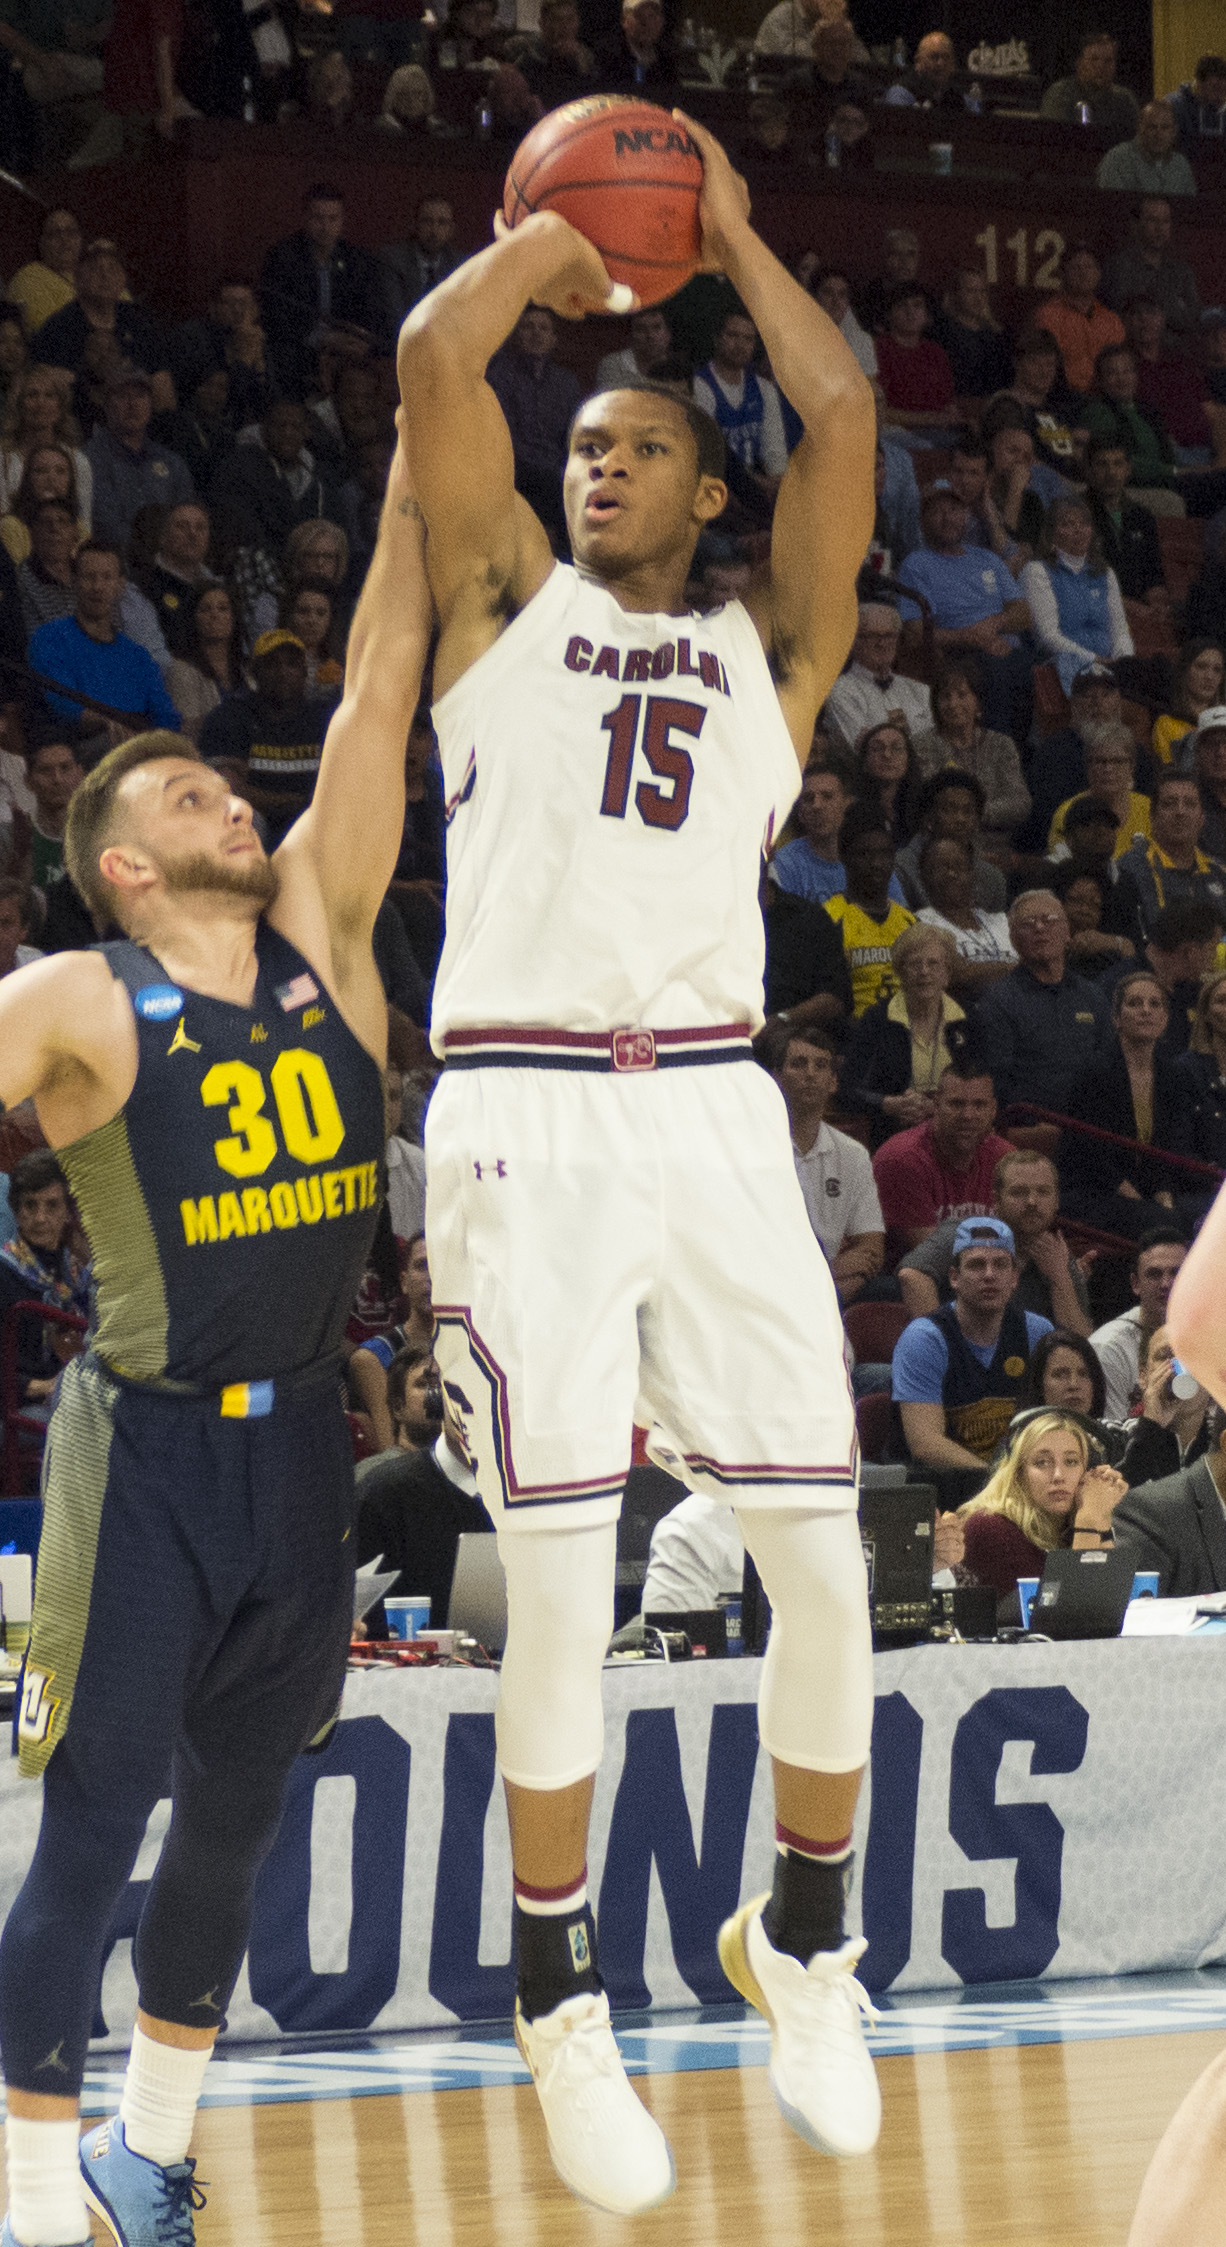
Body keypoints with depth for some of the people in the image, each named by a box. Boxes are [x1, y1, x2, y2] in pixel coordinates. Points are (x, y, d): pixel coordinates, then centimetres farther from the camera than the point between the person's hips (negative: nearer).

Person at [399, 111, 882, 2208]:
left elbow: (843, 413, 5)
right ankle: (559, 2008, 5)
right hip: (522, 1116, -2)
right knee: (558, 1576, -7)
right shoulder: (506, 602, 14)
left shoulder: (764, 644, 17)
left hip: (712, 1112, 2)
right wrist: (560, 238, 16)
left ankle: (802, 1938, 20)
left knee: (822, 1557, -1)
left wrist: (727, 238, 16)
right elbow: (433, 354, 2)